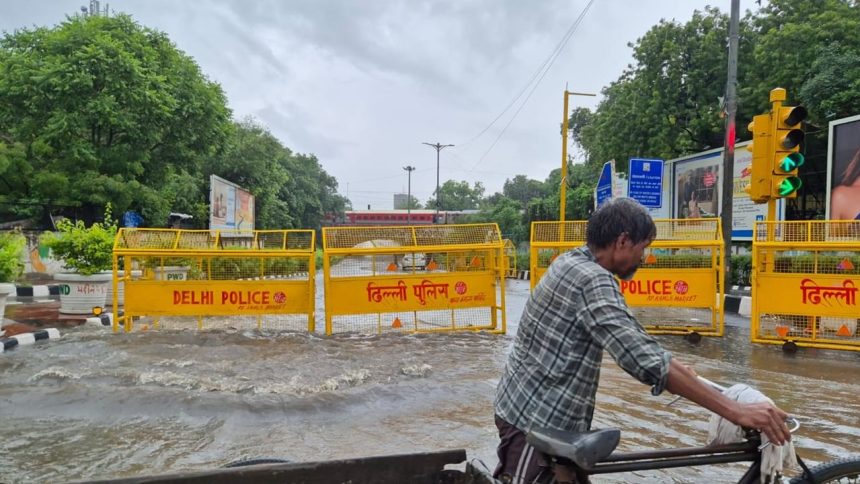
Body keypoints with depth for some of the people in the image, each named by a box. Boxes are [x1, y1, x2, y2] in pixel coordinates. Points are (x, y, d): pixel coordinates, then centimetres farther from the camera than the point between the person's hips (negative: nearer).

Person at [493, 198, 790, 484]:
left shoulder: (573, 261, 7)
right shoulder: (592, 281, -24)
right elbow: (648, 363, -30)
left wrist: (679, 369, 22)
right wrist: (736, 411, -26)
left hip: (533, 409, 10)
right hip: (534, 420, -10)